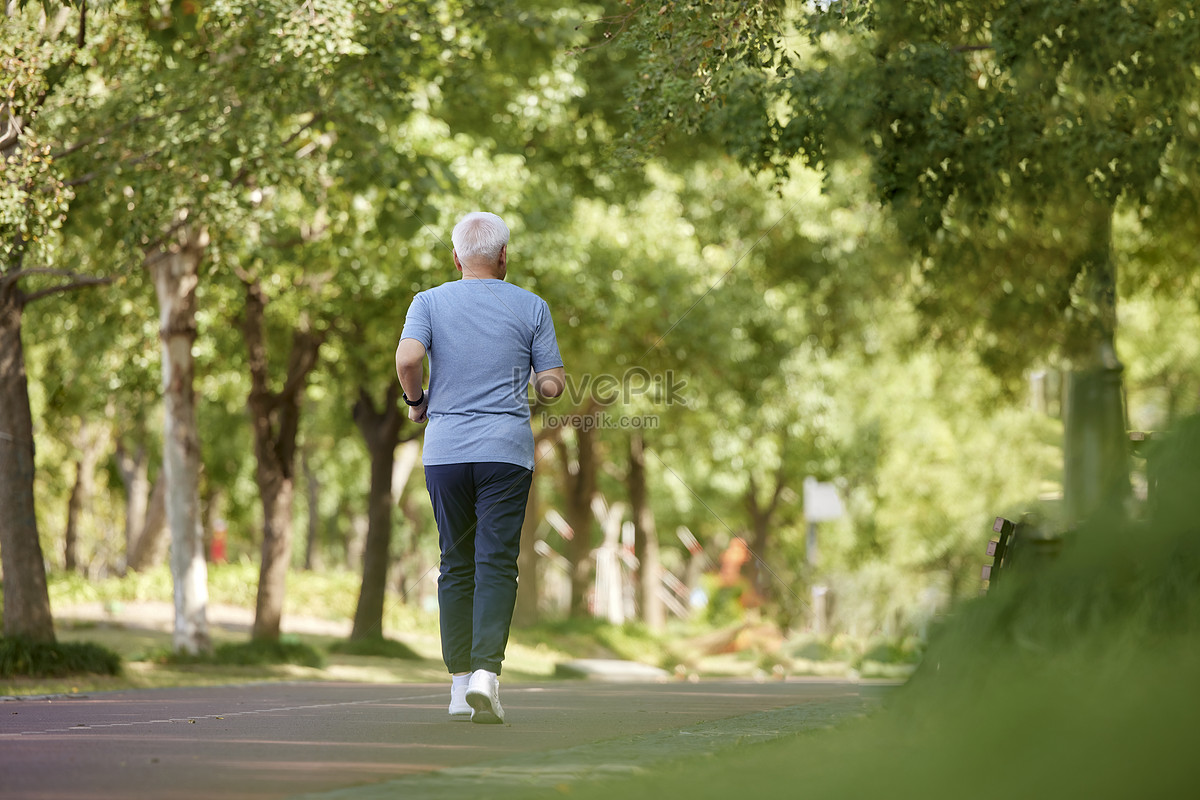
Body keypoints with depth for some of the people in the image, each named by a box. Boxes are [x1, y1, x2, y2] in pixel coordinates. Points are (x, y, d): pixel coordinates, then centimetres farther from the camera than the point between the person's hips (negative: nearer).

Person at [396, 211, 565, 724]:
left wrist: (415, 401, 3)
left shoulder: (429, 302, 4)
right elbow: (553, 385, 2)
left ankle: (460, 683, 11)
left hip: (445, 450, 2)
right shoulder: (531, 307, 3)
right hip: (506, 450, -2)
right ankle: (486, 673, -22)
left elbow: (408, 357, -15)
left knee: (456, 566, 12)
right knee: (496, 566, -5)